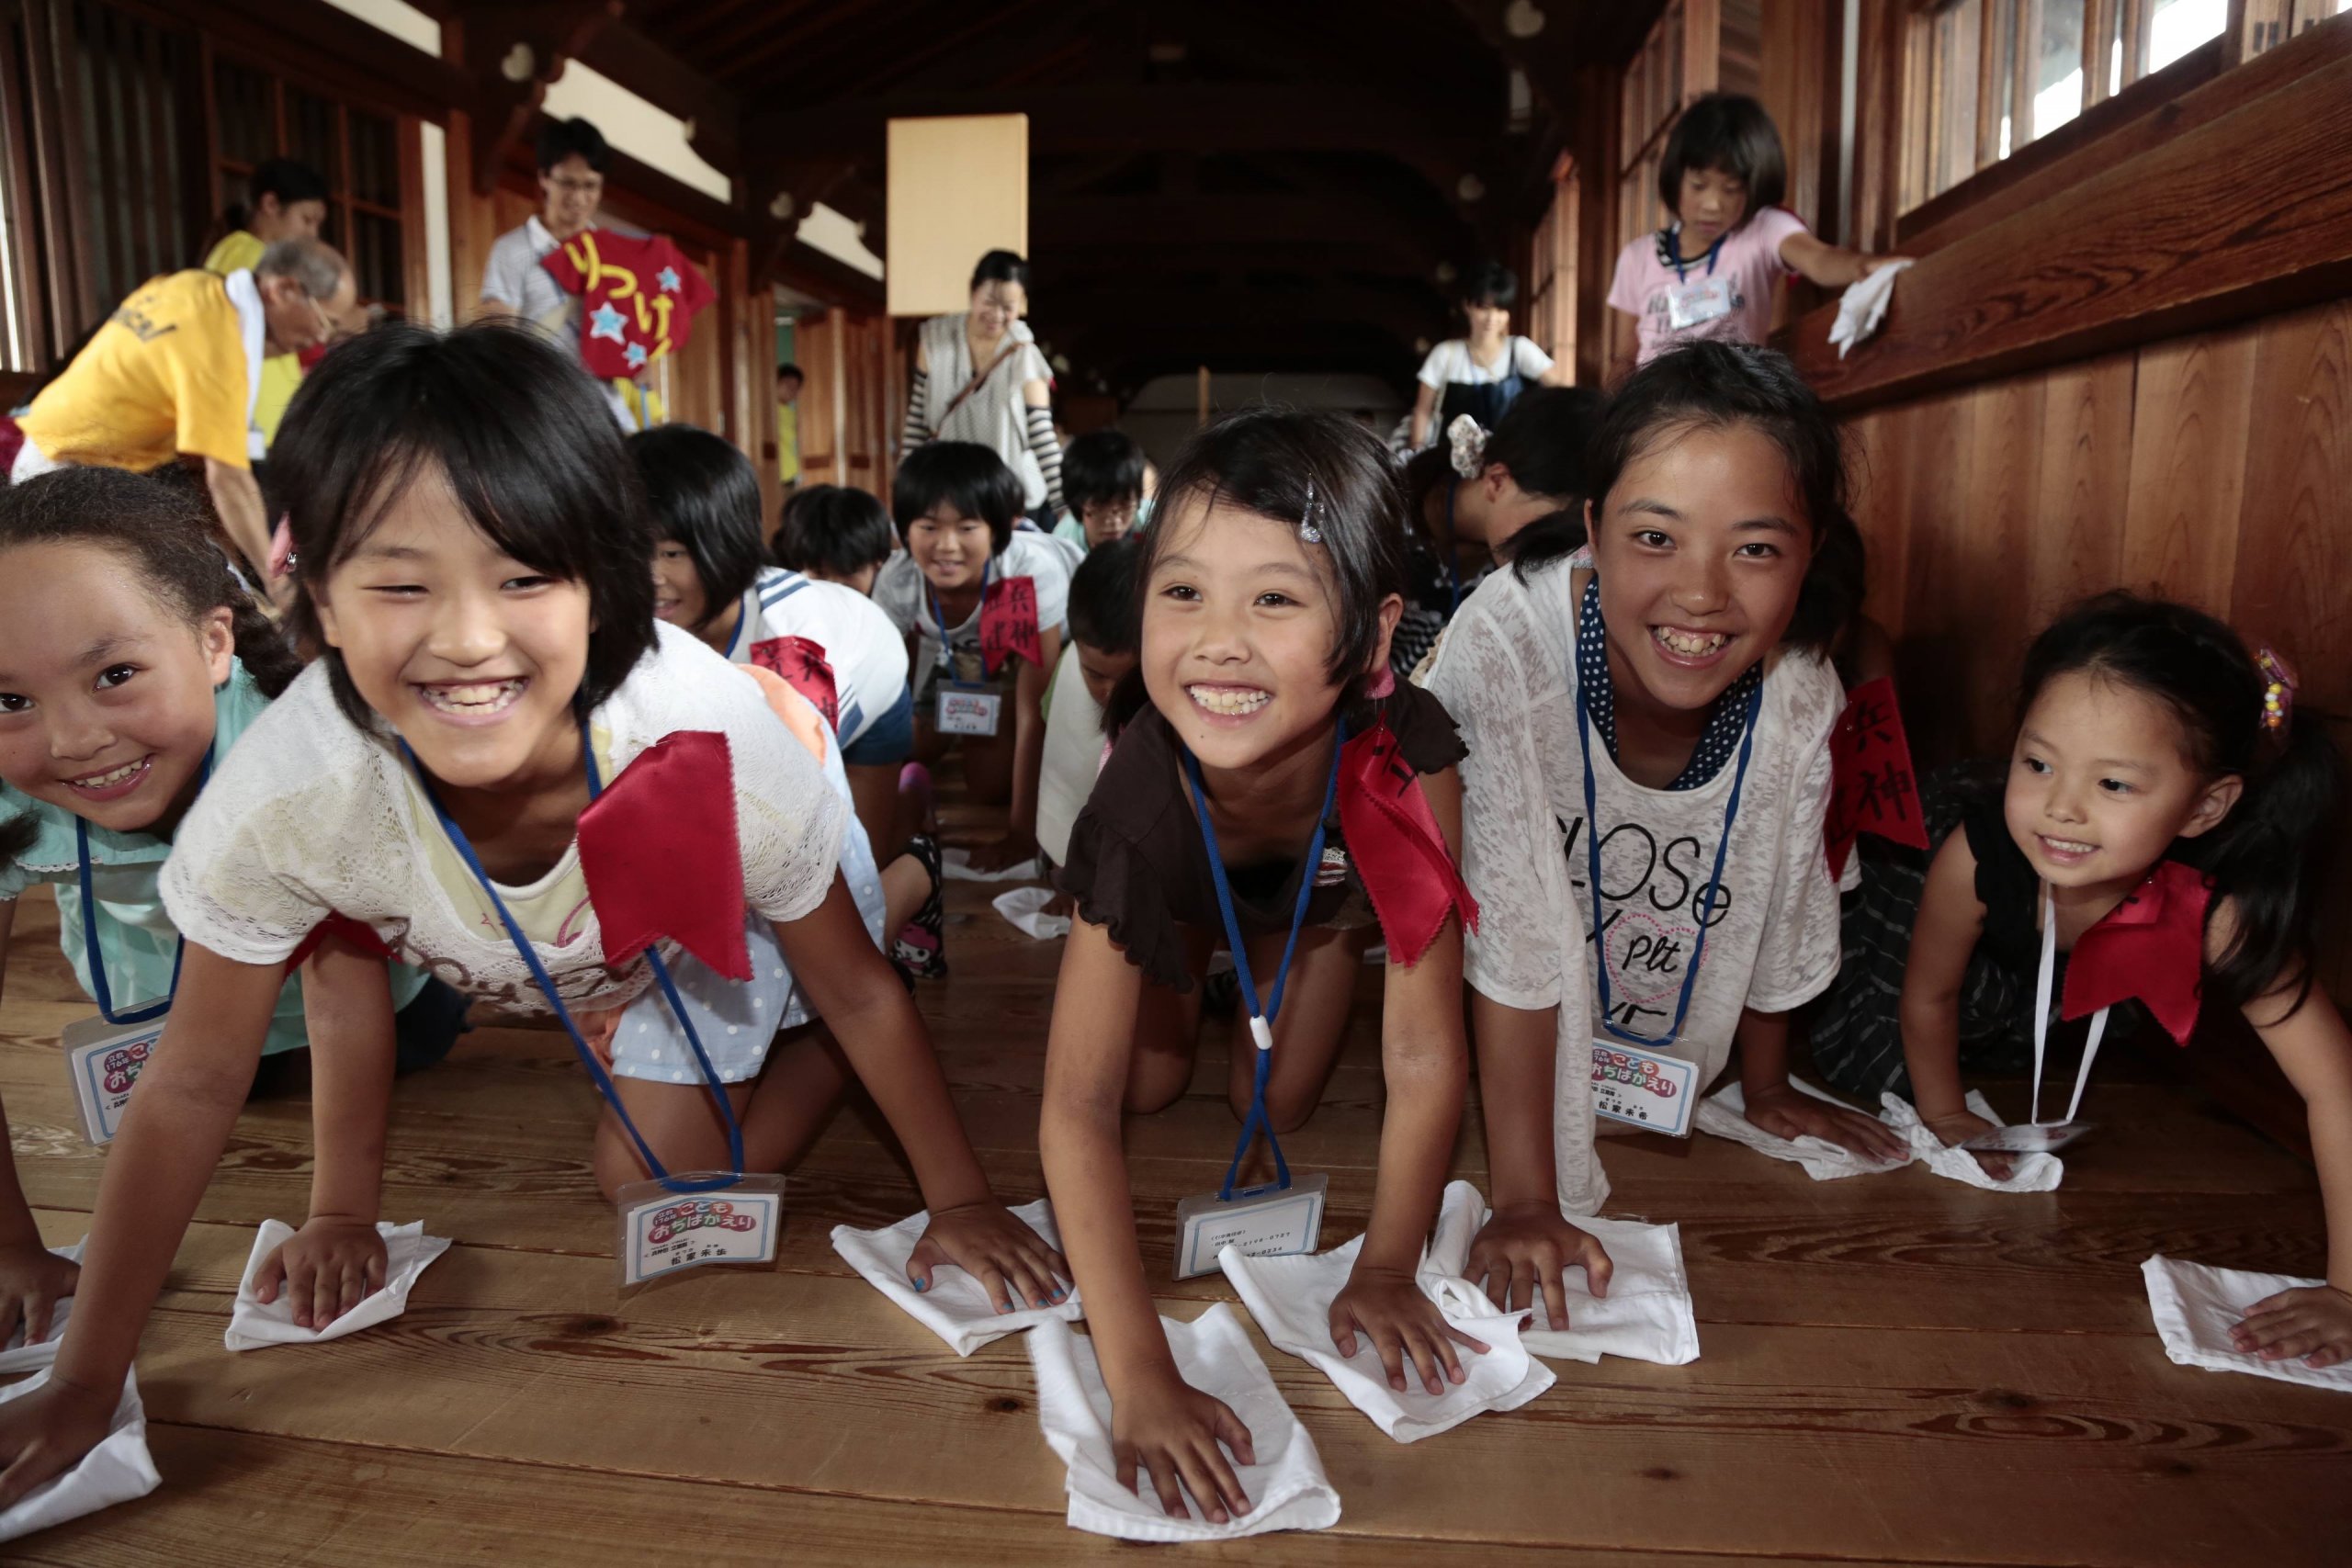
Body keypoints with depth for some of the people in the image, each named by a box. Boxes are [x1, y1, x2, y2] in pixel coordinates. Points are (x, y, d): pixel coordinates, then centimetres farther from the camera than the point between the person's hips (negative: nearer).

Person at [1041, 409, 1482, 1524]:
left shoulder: (1404, 763, -46)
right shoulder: (1142, 799, -44)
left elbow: (1424, 1057, -35)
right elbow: (1078, 1109, -40)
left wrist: (1385, 1271, -28)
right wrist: (1139, 1380, -43)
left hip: (1321, 881, 0)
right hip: (1181, 875, 0)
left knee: (1277, 1107, 2)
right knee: (1150, 1085, 3)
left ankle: (1289, 963, 32)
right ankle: (1187, 967, 33)